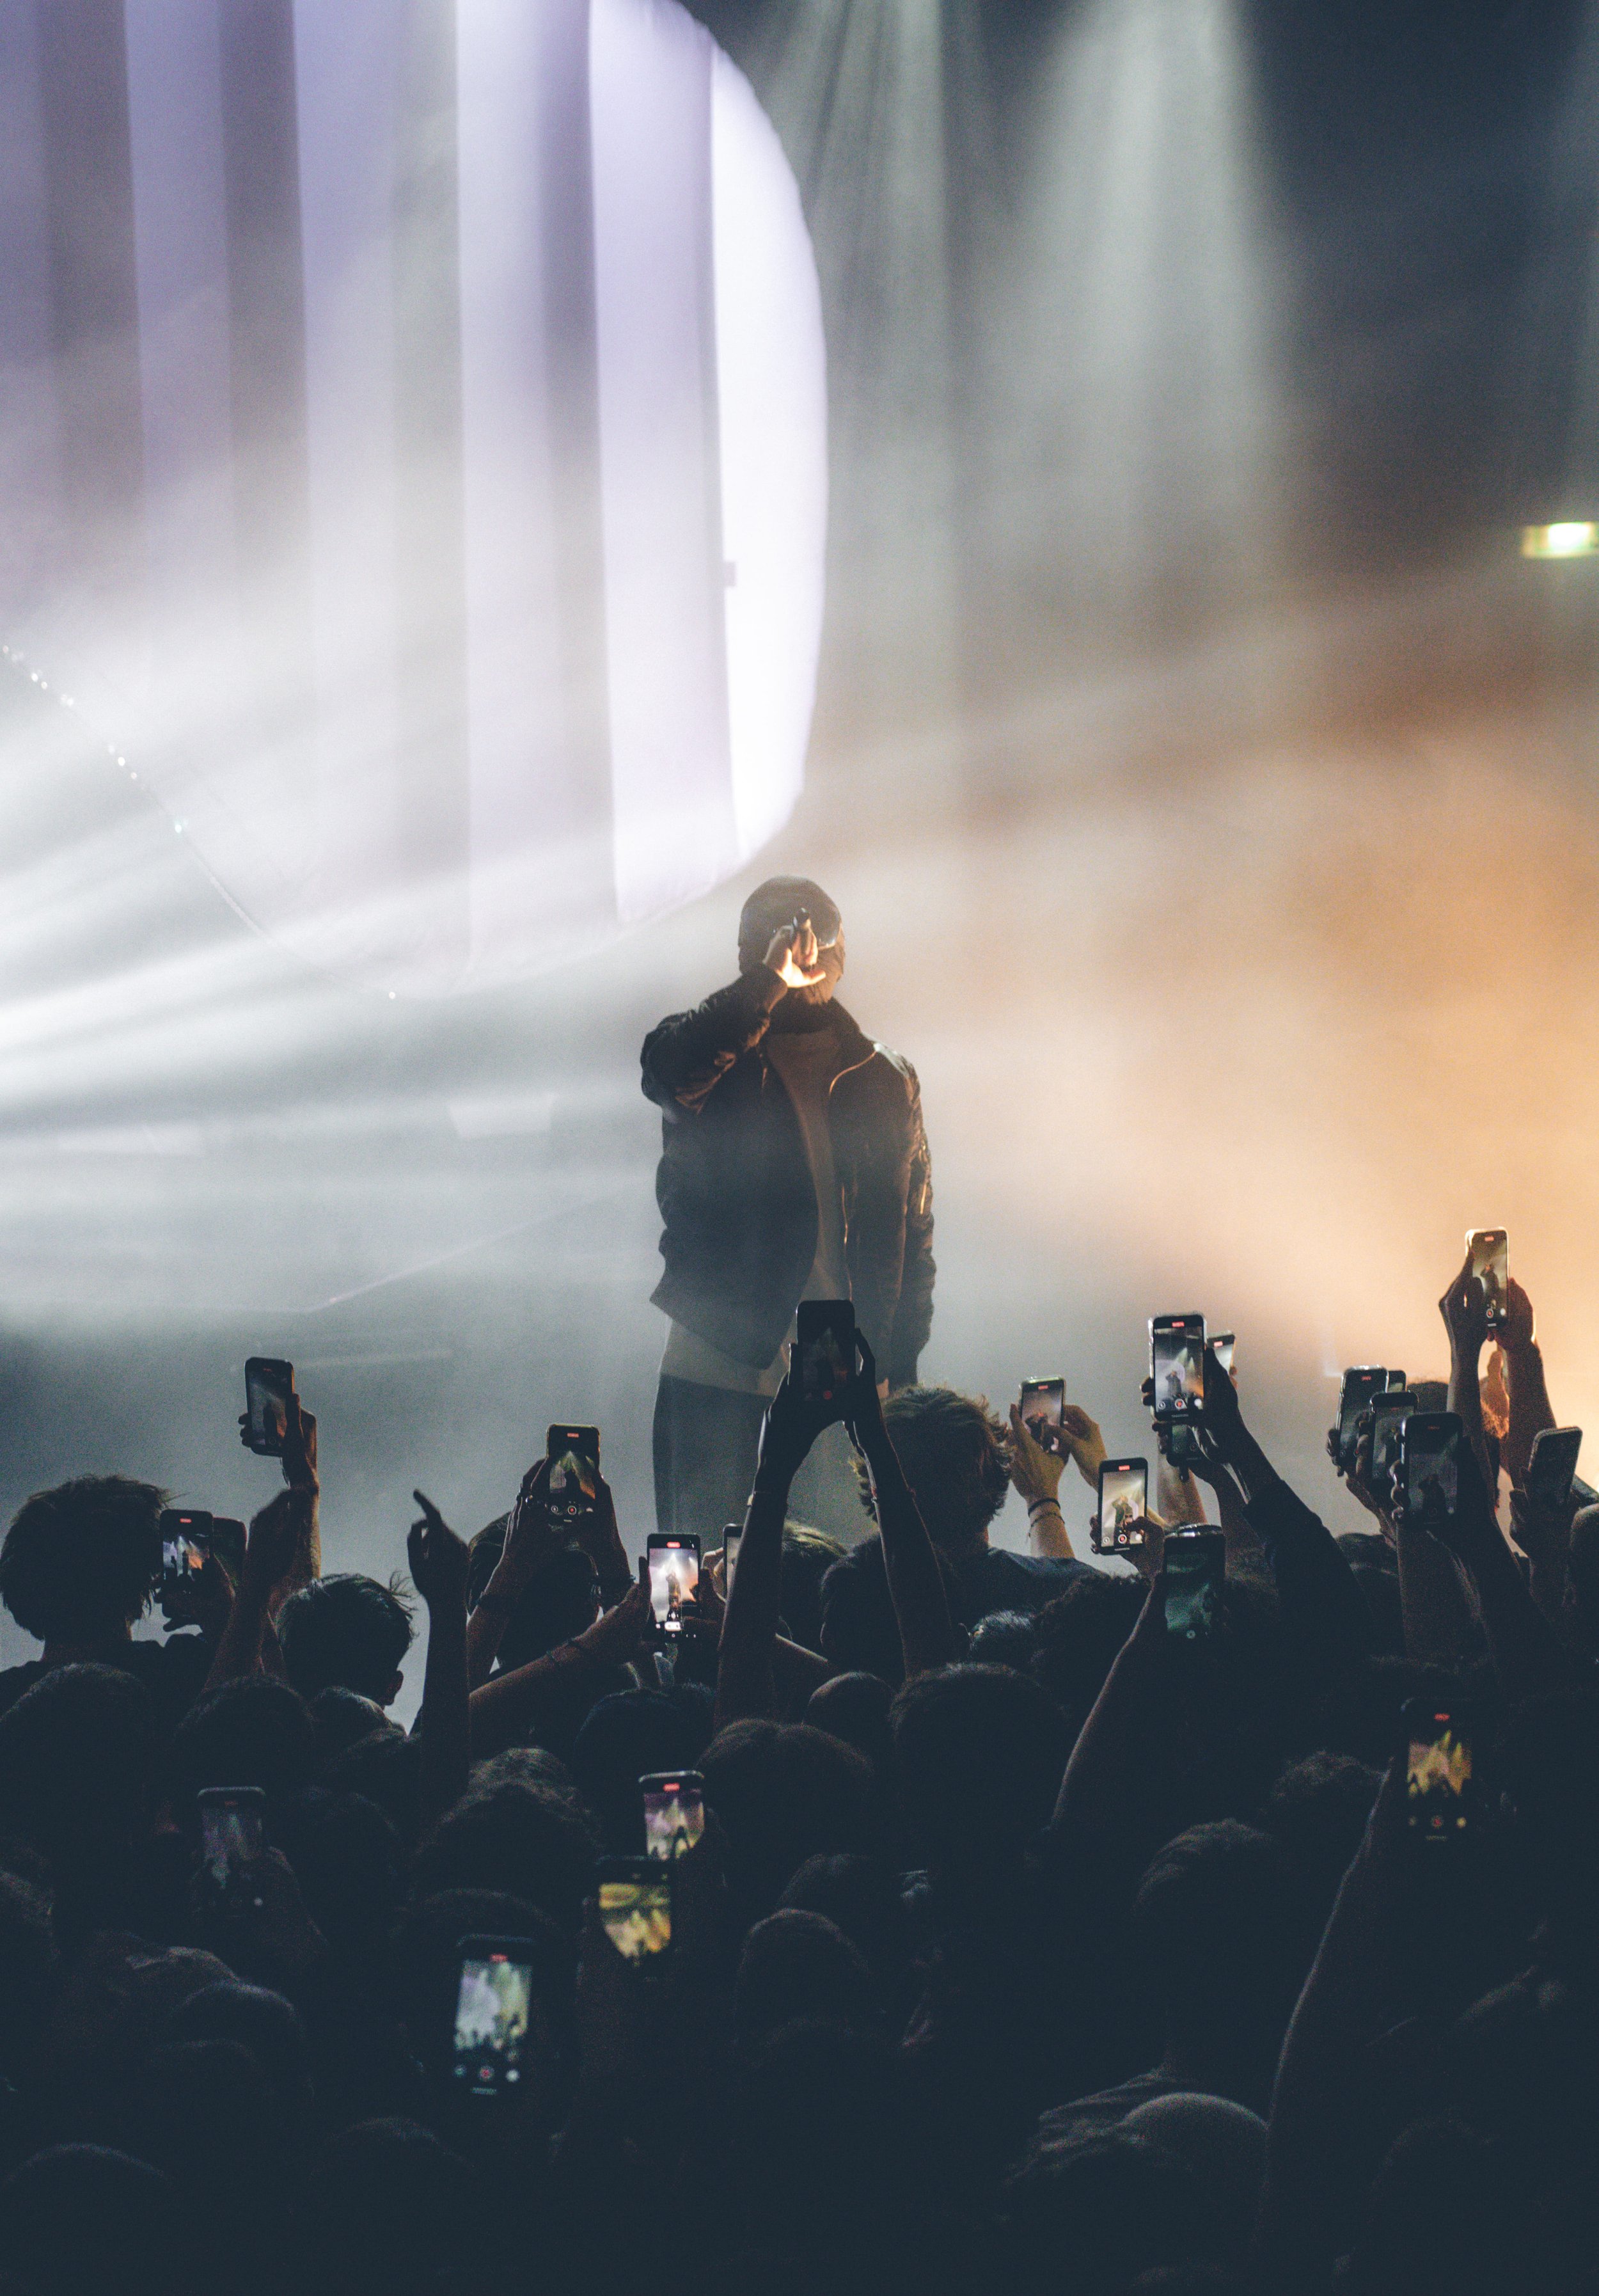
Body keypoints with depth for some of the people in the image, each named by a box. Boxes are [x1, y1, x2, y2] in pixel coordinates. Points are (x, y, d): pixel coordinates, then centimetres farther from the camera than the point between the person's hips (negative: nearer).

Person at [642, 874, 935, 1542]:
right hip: (717, 1367, -2)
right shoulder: (716, 1063, 6)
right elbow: (669, 1067, -21)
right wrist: (769, 984, -28)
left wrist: (902, 1373, 5)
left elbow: (911, 1236, 12)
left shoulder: (884, 1080, 13)